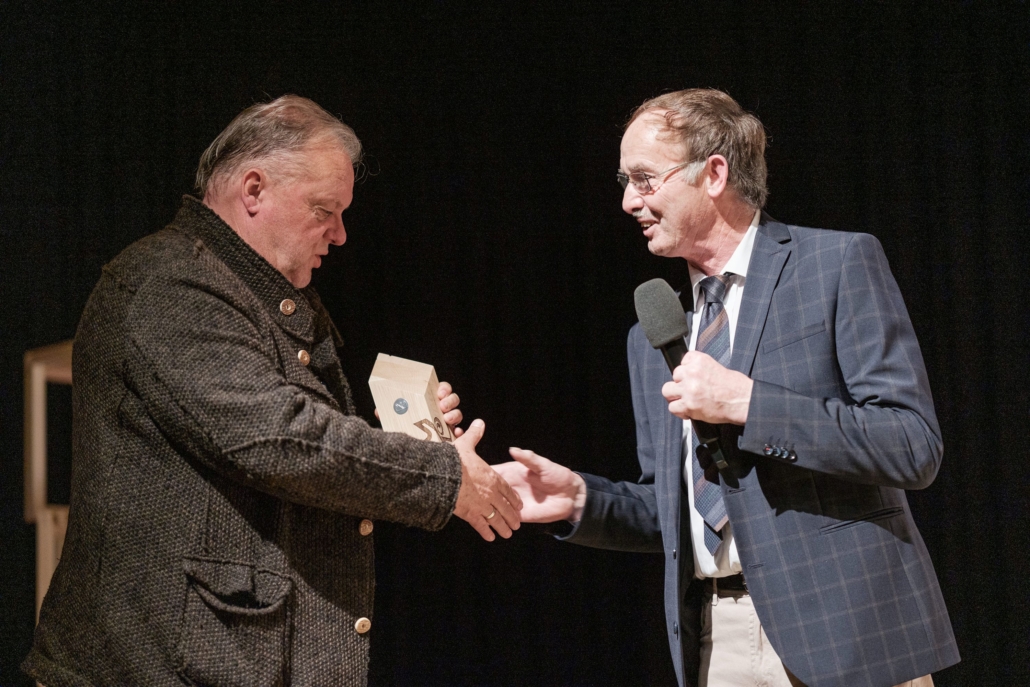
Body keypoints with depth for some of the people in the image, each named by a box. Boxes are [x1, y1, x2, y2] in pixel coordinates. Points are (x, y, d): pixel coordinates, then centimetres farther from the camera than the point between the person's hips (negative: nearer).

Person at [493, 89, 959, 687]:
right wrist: (579, 498, 0)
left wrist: (747, 403, -18)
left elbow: (915, 447, -13)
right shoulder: (652, 335, 14)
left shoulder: (840, 265, -5)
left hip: (847, 635, -5)